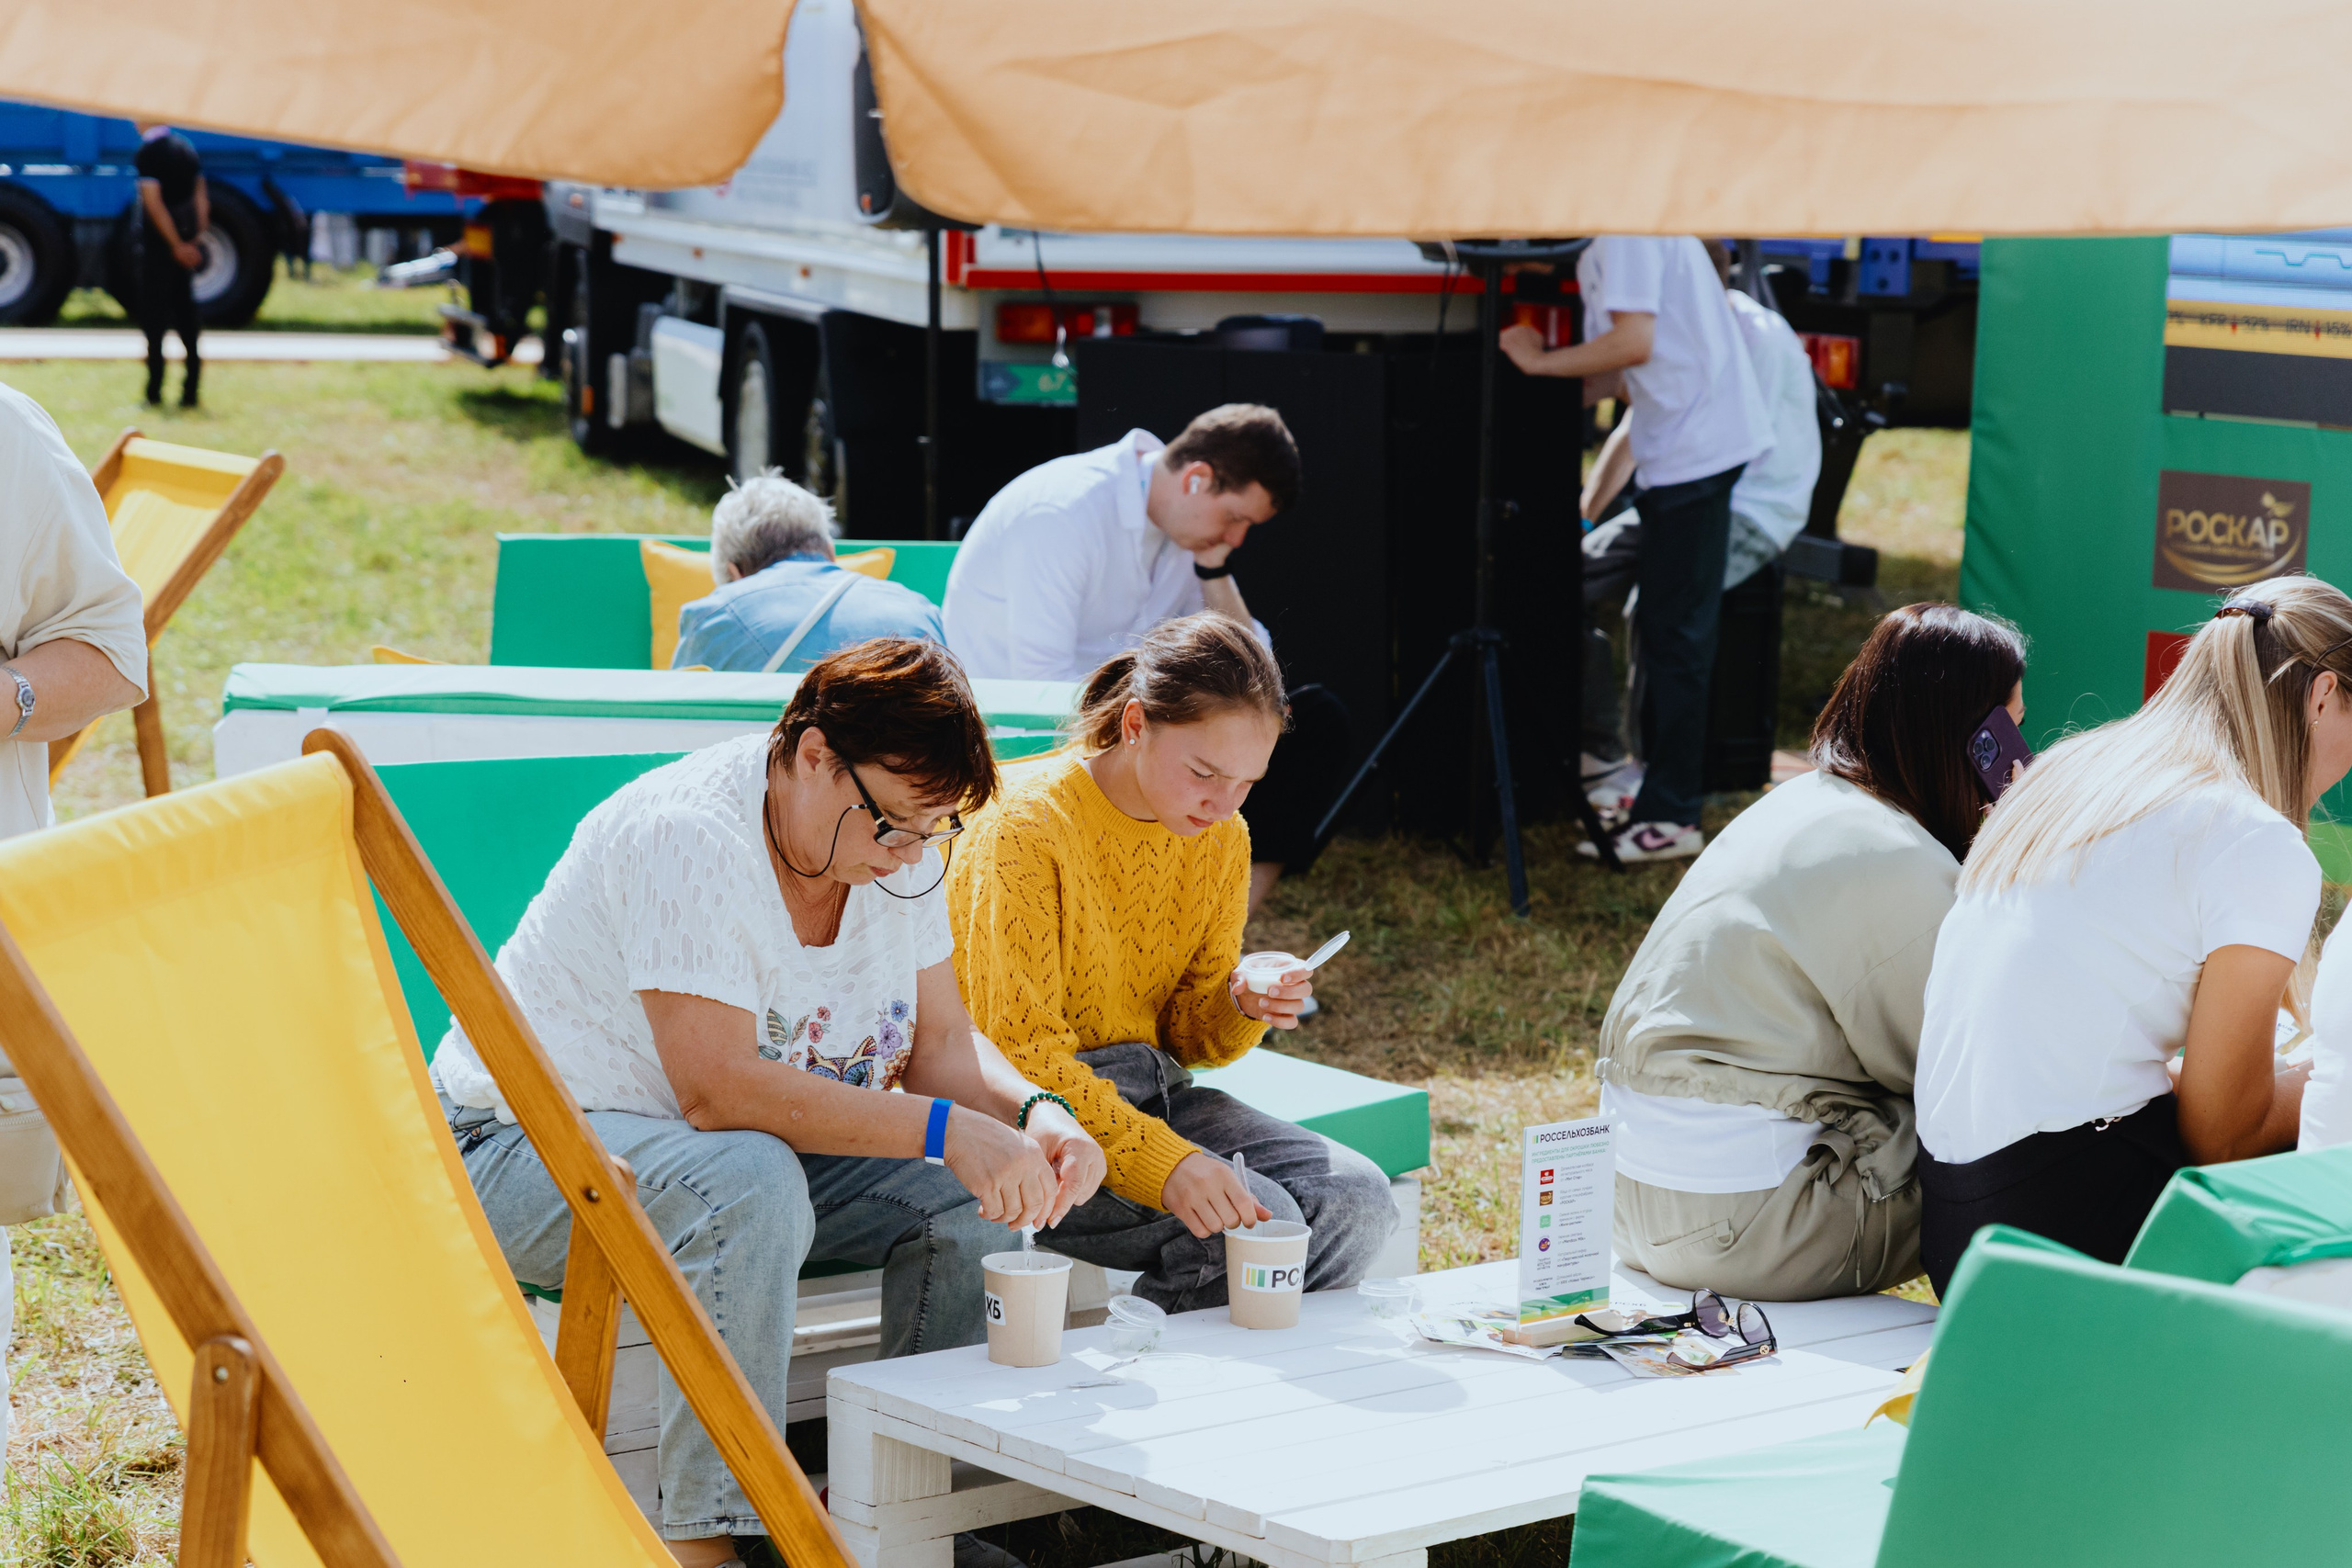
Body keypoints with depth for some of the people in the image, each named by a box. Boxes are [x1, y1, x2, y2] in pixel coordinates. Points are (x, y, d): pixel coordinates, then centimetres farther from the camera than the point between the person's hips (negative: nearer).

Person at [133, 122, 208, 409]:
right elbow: (201, 195, 10)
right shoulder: (186, 148, 9)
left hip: (157, 244, -7)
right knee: (185, 315, 10)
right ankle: (190, 391, 8)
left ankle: (154, 392, 0)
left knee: (153, 316, 0)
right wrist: (198, 237, 9)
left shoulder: (148, 152, -13)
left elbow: (153, 202, -18)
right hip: (186, 241, 7)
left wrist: (177, 245, -16)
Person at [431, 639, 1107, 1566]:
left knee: (970, 1197, -12)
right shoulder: (689, 836, -27)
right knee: (748, 1185, -37)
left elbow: (941, 1043, 3)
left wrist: (1031, 1113, -19)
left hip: (755, 1146, 8)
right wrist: (946, 1128, -36)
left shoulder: (901, 842, -2)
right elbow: (719, 1090, -34)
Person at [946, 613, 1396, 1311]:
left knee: (1356, 1198, -14)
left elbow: (1187, 1035, 13)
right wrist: (1163, 1162, -35)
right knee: (1253, 1222, -26)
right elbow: (1019, 1051, -23)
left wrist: (1243, 1009, -12)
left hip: (1151, 1094, 7)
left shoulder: (1221, 839, 5)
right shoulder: (1030, 827, -18)